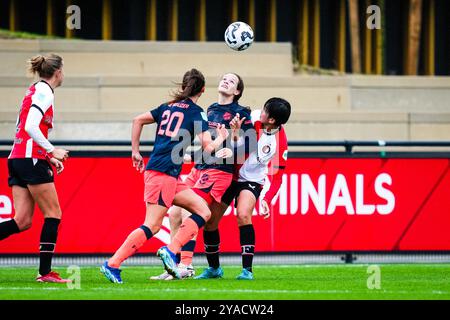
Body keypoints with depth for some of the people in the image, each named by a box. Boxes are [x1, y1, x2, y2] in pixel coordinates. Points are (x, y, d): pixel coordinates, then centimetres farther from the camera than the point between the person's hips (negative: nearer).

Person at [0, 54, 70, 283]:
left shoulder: (35, 90, 18)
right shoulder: (44, 93, -9)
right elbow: (31, 127, -21)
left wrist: (48, 157, 20)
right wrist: (52, 151, -15)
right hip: (31, 159, -9)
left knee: (23, 221, 2)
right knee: (53, 214, -1)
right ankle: (45, 271, -2)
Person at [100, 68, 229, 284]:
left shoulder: (168, 106, 17)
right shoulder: (196, 112, -4)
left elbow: (138, 120, 21)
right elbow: (208, 147, -10)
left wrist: (135, 152, 24)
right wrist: (221, 138, 11)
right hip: (164, 172, -8)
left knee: (203, 211, 8)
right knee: (152, 225, -11)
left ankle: (171, 251, -4)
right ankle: (113, 264, -16)